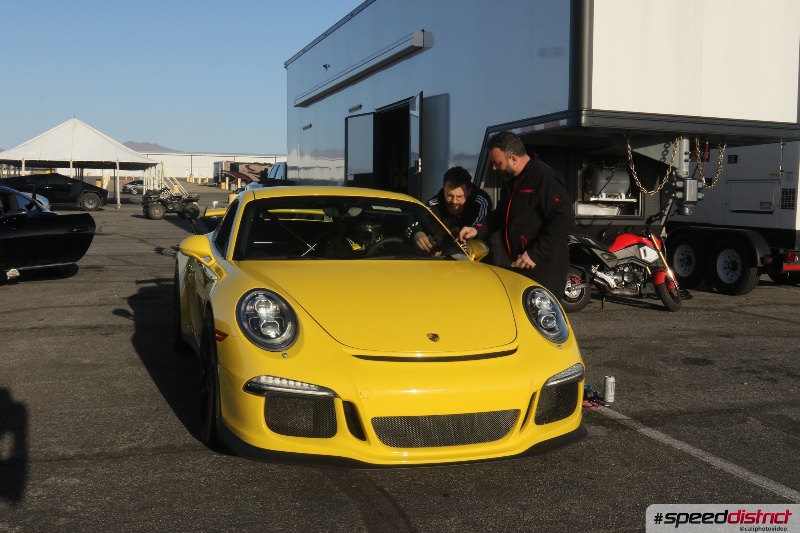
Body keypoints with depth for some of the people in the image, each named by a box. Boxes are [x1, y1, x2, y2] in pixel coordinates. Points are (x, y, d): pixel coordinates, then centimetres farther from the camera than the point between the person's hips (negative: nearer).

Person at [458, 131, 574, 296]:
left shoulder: (545, 178, -16)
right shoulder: (510, 181, 15)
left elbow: (563, 220, -23)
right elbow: (501, 214, 27)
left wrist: (535, 254, -25)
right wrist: (478, 229, 9)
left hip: (544, 270, -9)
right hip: (516, 267, 9)